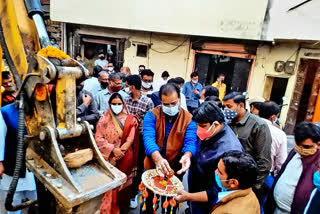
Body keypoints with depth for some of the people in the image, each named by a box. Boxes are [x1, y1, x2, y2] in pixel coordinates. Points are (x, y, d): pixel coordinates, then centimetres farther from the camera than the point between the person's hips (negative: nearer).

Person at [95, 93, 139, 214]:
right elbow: (98, 138, -6)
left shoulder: (130, 119, -2)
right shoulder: (104, 119, 1)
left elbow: (130, 140, -8)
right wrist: (113, 150, -18)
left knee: (123, 183, 10)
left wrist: (117, 157, -14)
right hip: (108, 157, 1)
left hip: (125, 158, 0)